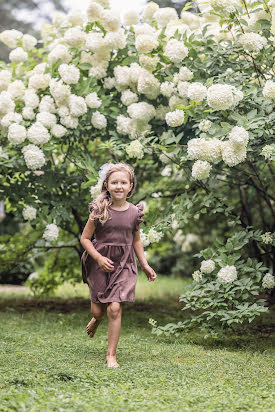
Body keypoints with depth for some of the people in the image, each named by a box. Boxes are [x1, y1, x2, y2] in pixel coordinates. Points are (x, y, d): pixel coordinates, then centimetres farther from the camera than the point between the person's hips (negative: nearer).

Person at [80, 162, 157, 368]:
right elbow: (85, 238, -3)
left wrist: (145, 265, 12)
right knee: (98, 310, 8)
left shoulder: (134, 212, -1)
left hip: (124, 264, 0)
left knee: (115, 309, -11)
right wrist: (99, 258, -16)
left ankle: (111, 354, 2)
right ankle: (97, 318, 49)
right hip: (100, 263, 0)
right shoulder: (99, 210, -9)